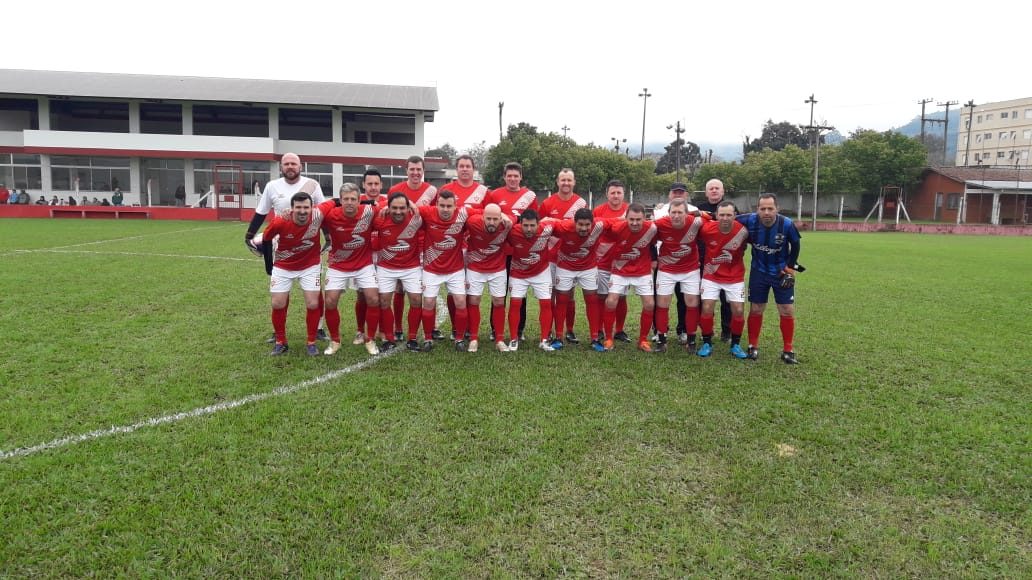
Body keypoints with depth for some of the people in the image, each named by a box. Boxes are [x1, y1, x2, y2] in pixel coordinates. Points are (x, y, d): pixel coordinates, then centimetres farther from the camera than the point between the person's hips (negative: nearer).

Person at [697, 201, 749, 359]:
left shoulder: (743, 231, -18)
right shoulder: (707, 229, -19)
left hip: (735, 278, 0)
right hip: (711, 277, 0)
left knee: (738, 311, -3)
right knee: (706, 309, -8)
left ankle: (735, 345, 17)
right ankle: (707, 344, 11)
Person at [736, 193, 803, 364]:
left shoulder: (787, 224, -22)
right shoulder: (750, 221, -23)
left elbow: (795, 245, -5)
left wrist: (790, 269, -3)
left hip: (782, 272, 0)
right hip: (759, 272, 1)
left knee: (787, 310, 1)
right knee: (755, 310, 6)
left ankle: (787, 350, 13)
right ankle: (753, 346, 21)